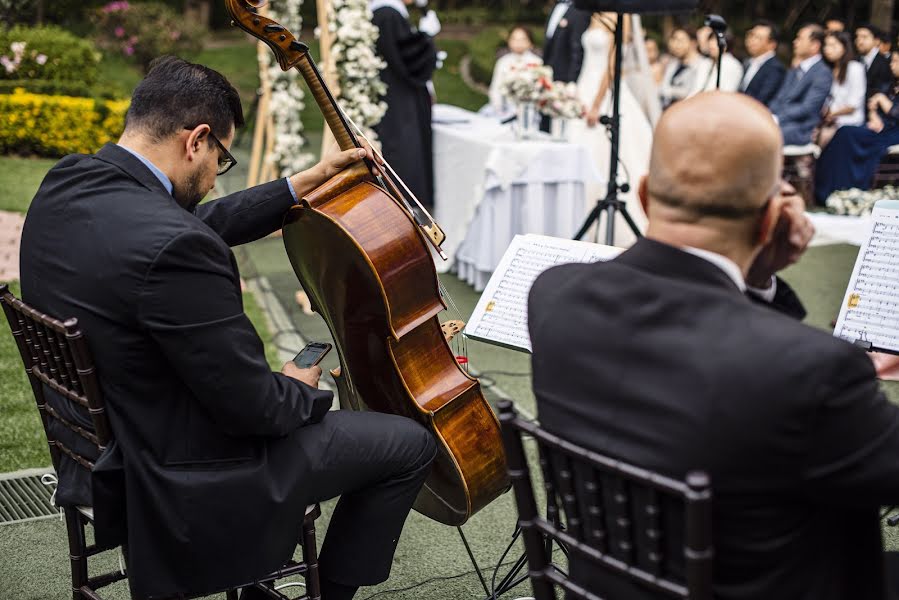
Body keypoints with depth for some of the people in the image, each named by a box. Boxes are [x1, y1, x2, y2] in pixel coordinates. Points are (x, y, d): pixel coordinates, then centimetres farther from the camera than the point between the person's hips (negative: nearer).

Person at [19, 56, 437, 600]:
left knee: (295, 400, 33)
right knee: (411, 443, 3)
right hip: (180, 486, -9)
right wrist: (301, 389, -3)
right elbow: (253, 405, -25)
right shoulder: (172, 247, -32)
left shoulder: (67, 187, -4)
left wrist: (306, 183, 12)